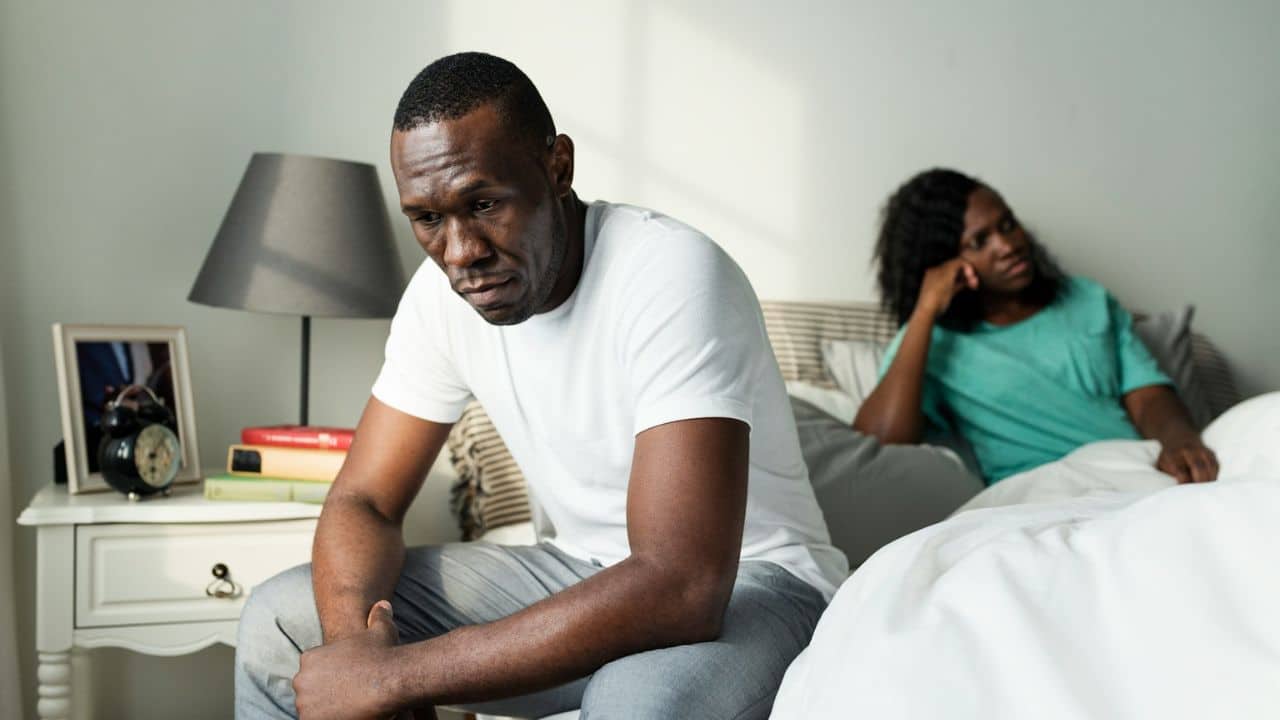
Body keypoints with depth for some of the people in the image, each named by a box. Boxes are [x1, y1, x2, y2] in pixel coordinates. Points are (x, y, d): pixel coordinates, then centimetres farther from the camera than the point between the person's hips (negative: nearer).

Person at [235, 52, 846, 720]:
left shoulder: (674, 276, -28)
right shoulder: (440, 292, -6)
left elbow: (683, 587, -35)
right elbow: (364, 500, 0)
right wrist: (355, 645, -24)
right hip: (576, 569, 6)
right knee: (278, 621, -3)